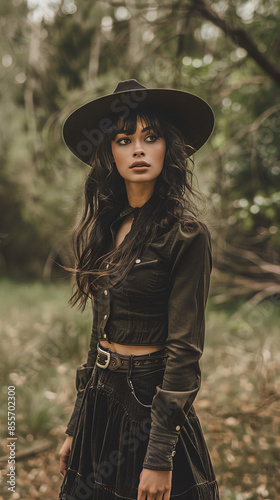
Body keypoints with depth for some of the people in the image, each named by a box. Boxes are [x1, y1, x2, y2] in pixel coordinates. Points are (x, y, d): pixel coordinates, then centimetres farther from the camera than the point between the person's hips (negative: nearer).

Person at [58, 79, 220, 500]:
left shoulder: (186, 235, -15)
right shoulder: (107, 228, 5)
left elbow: (185, 350, -16)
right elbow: (102, 332, 10)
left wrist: (160, 456, -18)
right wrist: (76, 428, 12)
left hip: (150, 403, -6)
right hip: (99, 402, 7)